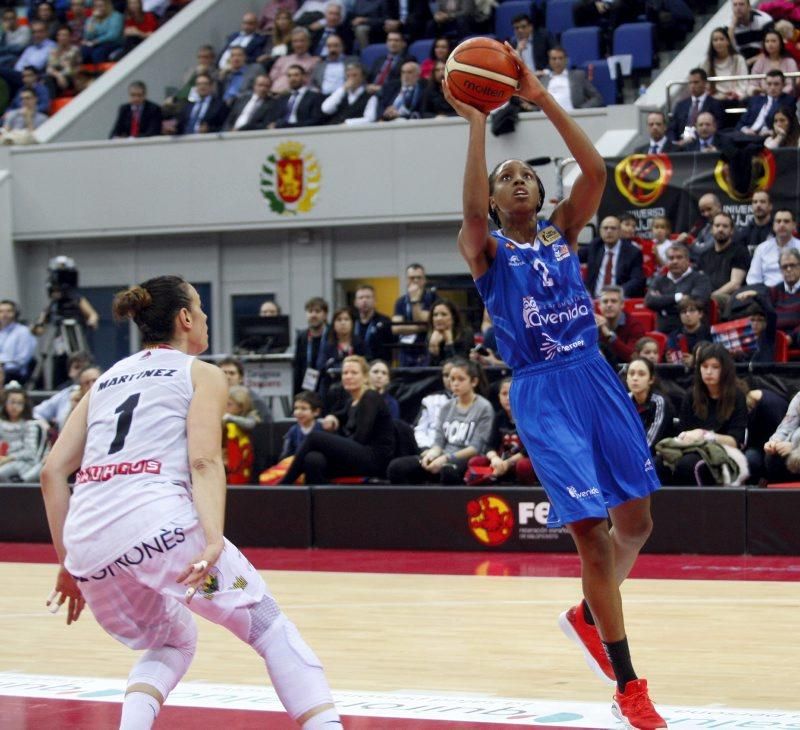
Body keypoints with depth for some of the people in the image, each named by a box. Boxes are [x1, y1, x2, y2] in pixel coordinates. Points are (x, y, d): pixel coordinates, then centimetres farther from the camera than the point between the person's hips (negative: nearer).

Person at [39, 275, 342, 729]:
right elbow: (204, 461, -5)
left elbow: (53, 473, 18)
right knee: (272, 629, 9)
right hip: (158, 523, -5)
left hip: (87, 542, 5)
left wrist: (68, 564, 21)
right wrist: (213, 541, -17)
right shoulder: (202, 374, 13)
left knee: (174, 641, 29)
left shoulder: (107, 380, 28)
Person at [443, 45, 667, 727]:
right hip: (542, 394, -4)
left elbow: (595, 169, -5)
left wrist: (543, 99, -10)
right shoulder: (485, 251, 3)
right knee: (591, 530, -9)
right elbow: (472, 208, -20)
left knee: (635, 521, 8)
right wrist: (476, 122, -21)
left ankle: (589, 616, 37)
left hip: (596, 380, 4)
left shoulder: (564, 231, 12)